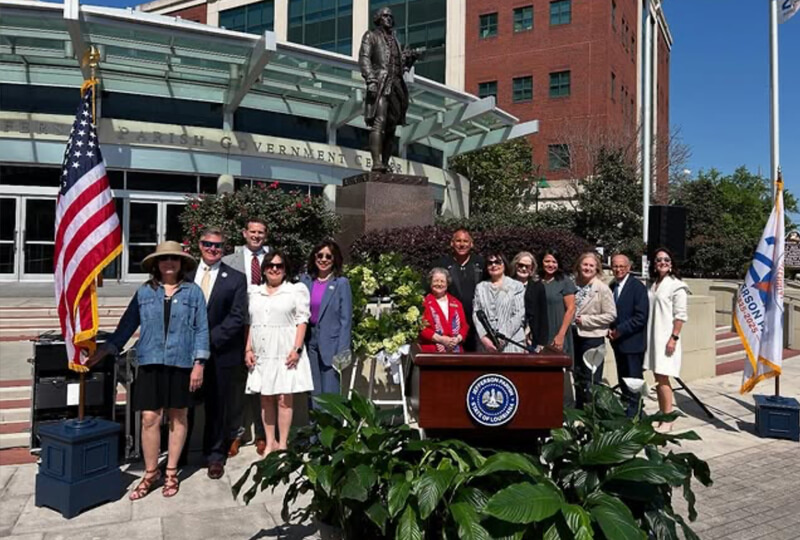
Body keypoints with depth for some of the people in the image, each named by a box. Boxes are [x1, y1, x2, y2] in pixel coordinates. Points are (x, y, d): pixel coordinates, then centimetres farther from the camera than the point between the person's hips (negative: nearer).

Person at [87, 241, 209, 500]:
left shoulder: (193, 292, 2)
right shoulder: (144, 292, 7)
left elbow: (201, 329, 0)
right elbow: (127, 325, 10)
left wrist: (199, 364, -5)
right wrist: (104, 350, 3)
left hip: (181, 363, -1)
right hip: (151, 362, 1)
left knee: (177, 418, 9)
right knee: (149, 418, 1)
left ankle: (171, 473, 23)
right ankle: (151, 473, 18)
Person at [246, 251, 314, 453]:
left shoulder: (296, 290, 4)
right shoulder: (254, 293, 15)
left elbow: (302, 321, -3)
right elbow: (249, 323, 14)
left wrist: (296, 349, -12)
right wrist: (248, 349, 4)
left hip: (285, 353, -4)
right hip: (261, 354, 4)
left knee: (284, 399, -3)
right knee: (265, 398, 7)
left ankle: (282, 444, 4)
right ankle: (270, 442, 16)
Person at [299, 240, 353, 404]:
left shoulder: (341, 283, -4)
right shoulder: (305, 280, 5)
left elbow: (346, 320, -5)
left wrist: (343, 352, -10)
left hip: (330, 342, -3)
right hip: (308, 341, 4)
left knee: (330, 393, -1)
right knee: (313, 393, 12)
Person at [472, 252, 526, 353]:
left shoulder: (517, 286, 5)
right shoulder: (480, 287, 14)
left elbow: (519, 315, -2)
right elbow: (476, 314, 7)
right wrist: (484, 337, -7)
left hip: (511, 343, -2)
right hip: (486, 342, 2)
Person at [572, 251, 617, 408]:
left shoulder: (602, 288, -9)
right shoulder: (575, 286, 5)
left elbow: (611, 315, -12)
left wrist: (585, 320, -15)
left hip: (593, 338, -6)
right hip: (575, 336, 6)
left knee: (591, 382, -1)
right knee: (578, 379, 17)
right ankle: (579, 410, 30)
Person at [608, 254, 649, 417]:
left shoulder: (638, 287, -11)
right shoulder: (612, 286, 10)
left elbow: (641, 317, -18)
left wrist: (620, 330, -18)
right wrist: (610, 330, -1)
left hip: (632, 342, -7)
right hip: (617, 342, 7)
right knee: (622, 381, 15)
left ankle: (633, 415, 10)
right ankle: (624, 411, 25)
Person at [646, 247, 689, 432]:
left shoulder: (676, 285, -7)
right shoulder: (653, 284, 12)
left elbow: (680, 315, -10)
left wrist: (674, 338, -16)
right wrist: (646, 336, 12)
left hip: (666, 338, -7)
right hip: (652, 337, 7)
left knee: (662, 378, -7)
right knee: (658, 378, 11)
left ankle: (668, 420, -1)